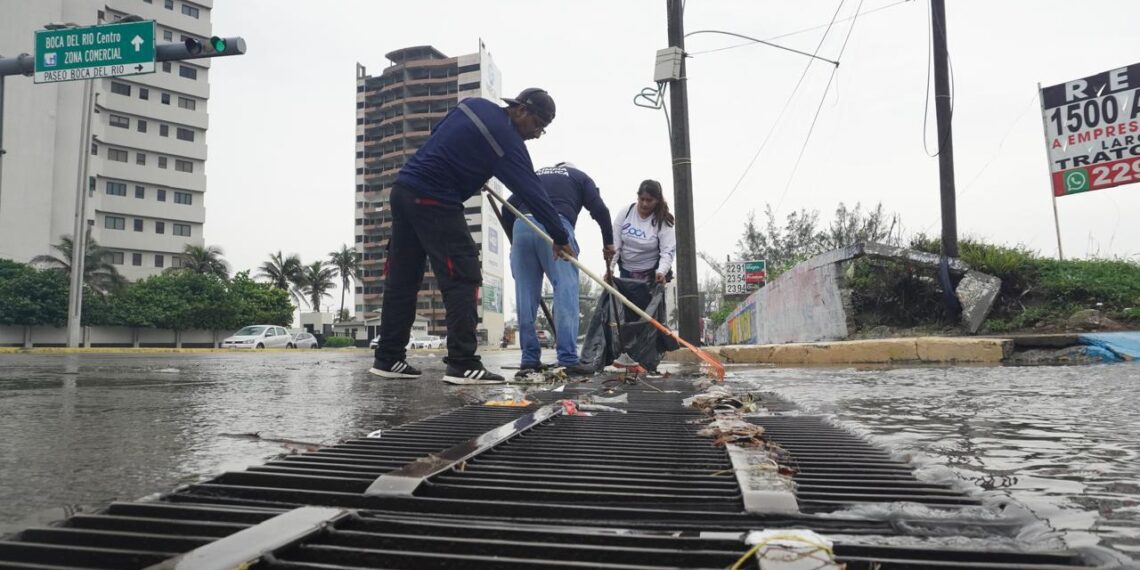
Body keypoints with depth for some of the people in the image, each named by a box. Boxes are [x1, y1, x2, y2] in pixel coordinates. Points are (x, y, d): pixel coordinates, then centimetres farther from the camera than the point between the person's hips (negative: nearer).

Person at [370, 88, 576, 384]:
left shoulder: (473, 104, 13)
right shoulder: (507, 142, -10)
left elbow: (437, 133, 25)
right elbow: (531, 192, -10)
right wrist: (560, 238, -5)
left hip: (403, 189, 9)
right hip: (434, 203, -9)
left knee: (402, 279, 11)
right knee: (462, 279, -7)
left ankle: (388, 359, 16)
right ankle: (462, 364, -10)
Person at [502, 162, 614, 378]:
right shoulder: (579, 176, 27)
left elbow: (507, 209, 23)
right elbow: (599, 209, 11)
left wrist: (514, 242, 33)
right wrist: (608, 243, 21)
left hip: (522, 225, 4)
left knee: (525, 294, 6)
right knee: (566, 290, -6)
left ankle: (530, 360, 5)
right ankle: (568, 359, -14)